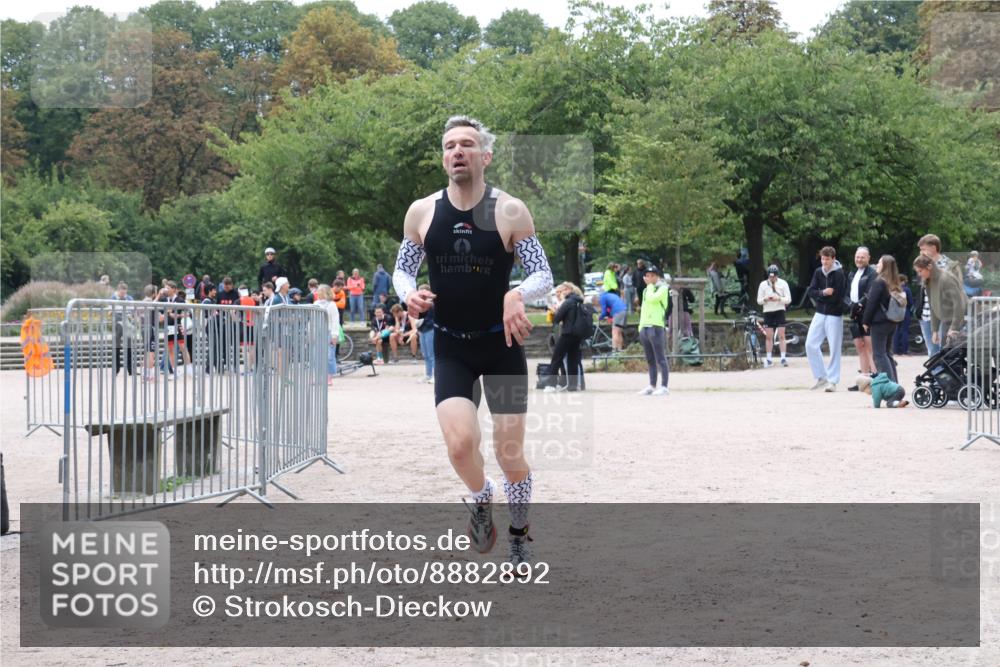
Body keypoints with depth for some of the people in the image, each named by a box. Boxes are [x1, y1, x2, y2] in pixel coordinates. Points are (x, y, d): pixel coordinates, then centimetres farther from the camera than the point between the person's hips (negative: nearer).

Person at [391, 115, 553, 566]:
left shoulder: (509, 212, -10)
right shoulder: (422, 212, -3)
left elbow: (544, 276, -8)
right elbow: (402, 269, 9)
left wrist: (517, 295, -31)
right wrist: (409, 294, -15)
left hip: (502, 344, -1)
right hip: (451, 347, 1)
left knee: (510, 452, 2)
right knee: (460, 443, -18)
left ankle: (518, 537, 27)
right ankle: (482, 499, 16)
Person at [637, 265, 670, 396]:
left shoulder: (663, 288, -3)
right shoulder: (646, 290, 20)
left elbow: (652, 298, -21)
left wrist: (650, 285, -6)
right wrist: (640, 326, 18)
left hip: (656, 327, -8)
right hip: (645, 327, 8)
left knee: (661, 359, -7)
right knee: (650, 360, 11)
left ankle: (664, 387, -7)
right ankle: (652, 386, 16)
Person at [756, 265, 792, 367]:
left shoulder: (783, 283, 0)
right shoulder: (763, 284, 4)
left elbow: (788, 299, -3)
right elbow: (759, 300, 5)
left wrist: (779, 299, -20)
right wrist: (765, 299, -16)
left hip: (779, 311, -1)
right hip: (768, 312, 1)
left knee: (781, 336, -5)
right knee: (768, 336, 1)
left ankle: (783, 357, -3)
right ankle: (769, 359, 6)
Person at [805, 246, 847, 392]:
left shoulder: (839, 274, -11)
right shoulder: (818, 272, 6)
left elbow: (838, 297, -17)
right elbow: (811, 291, 0)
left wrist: (820, 296, -7)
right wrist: (824, 293, -18)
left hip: (834, 315, -6)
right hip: (820, 314, 6)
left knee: (834, 348, -2)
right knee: (810, 344, 1)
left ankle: (832, 381, 5)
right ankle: (821, 377, 11)